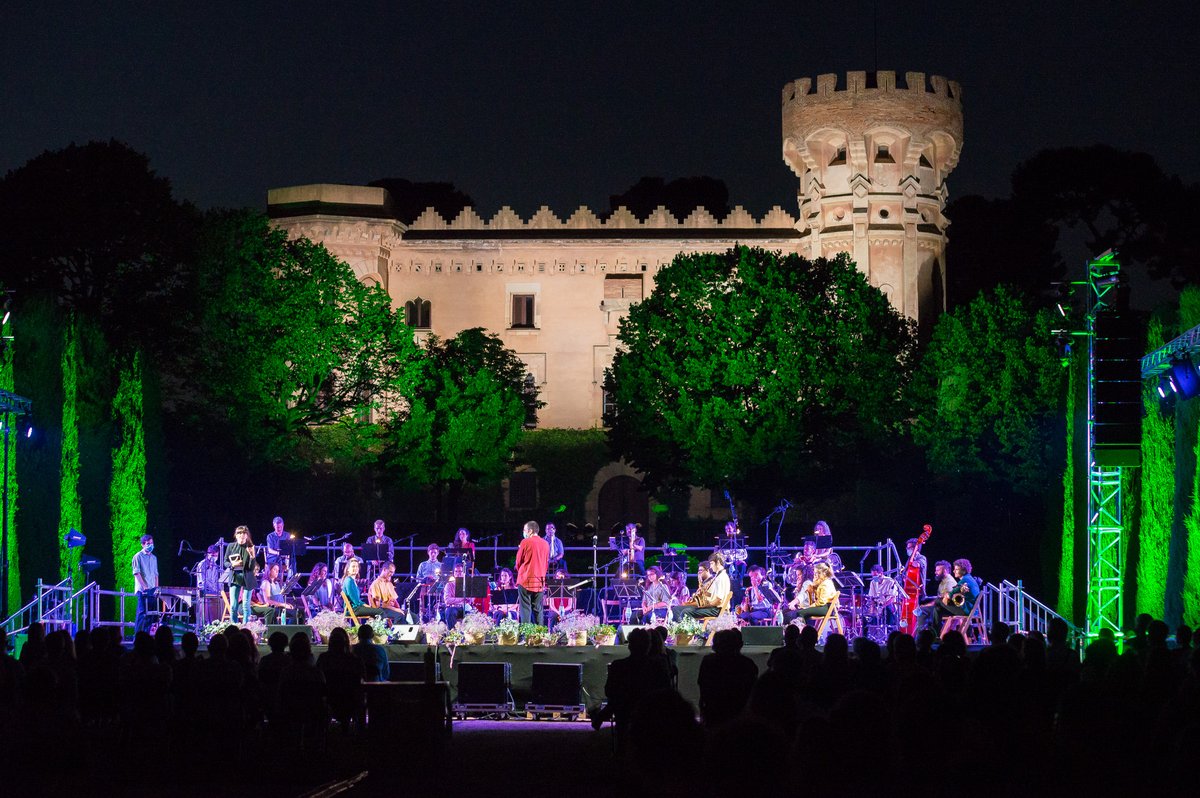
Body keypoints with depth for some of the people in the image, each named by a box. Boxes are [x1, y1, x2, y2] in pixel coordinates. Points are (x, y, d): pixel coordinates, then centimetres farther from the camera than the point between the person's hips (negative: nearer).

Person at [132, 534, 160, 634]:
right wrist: (144, 586, -17)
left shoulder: (154, 558, 18)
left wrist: (157, 588, 10)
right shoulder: (138, 556, -2)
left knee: (150, 614, 5)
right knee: (142, 613, -10)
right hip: (143, 590, -6)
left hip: (152, 591, 6)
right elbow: (136, 573, -10)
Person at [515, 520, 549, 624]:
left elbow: (518, 562, 0)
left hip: (526, 580, -5)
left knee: (525, 608, -4)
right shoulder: (545, 544, 8)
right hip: (540, 581, 5)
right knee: (538, 609, 8)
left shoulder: (526, 542, -7)